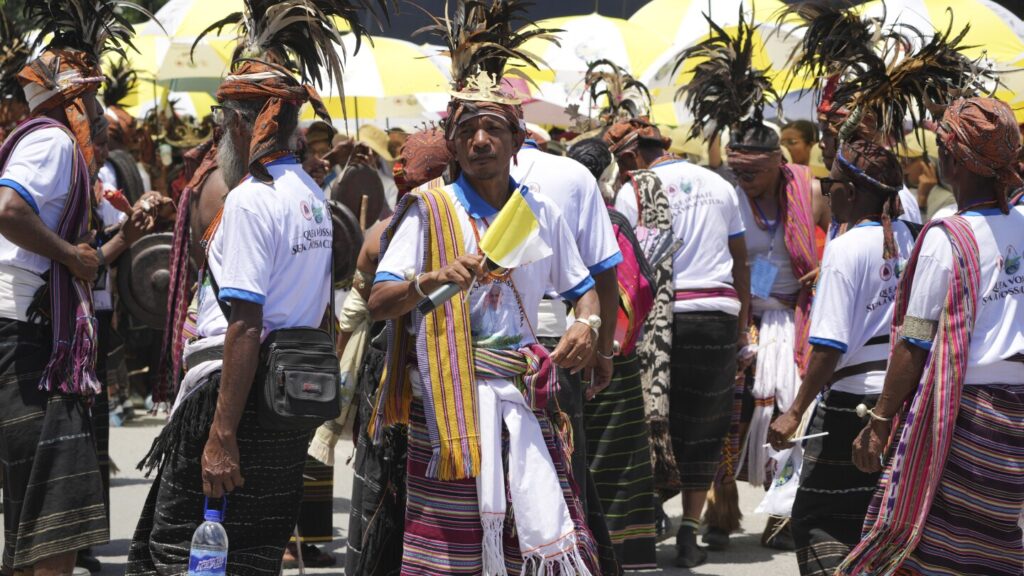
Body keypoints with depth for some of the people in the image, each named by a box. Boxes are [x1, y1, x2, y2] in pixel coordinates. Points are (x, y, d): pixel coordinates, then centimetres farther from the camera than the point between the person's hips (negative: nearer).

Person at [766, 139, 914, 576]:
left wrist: (796, 412, -13)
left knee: (816, 520, 1)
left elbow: (830, 346, -18)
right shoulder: (905, 239, 5)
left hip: (854, 397, -7)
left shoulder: (846, 249, -14)